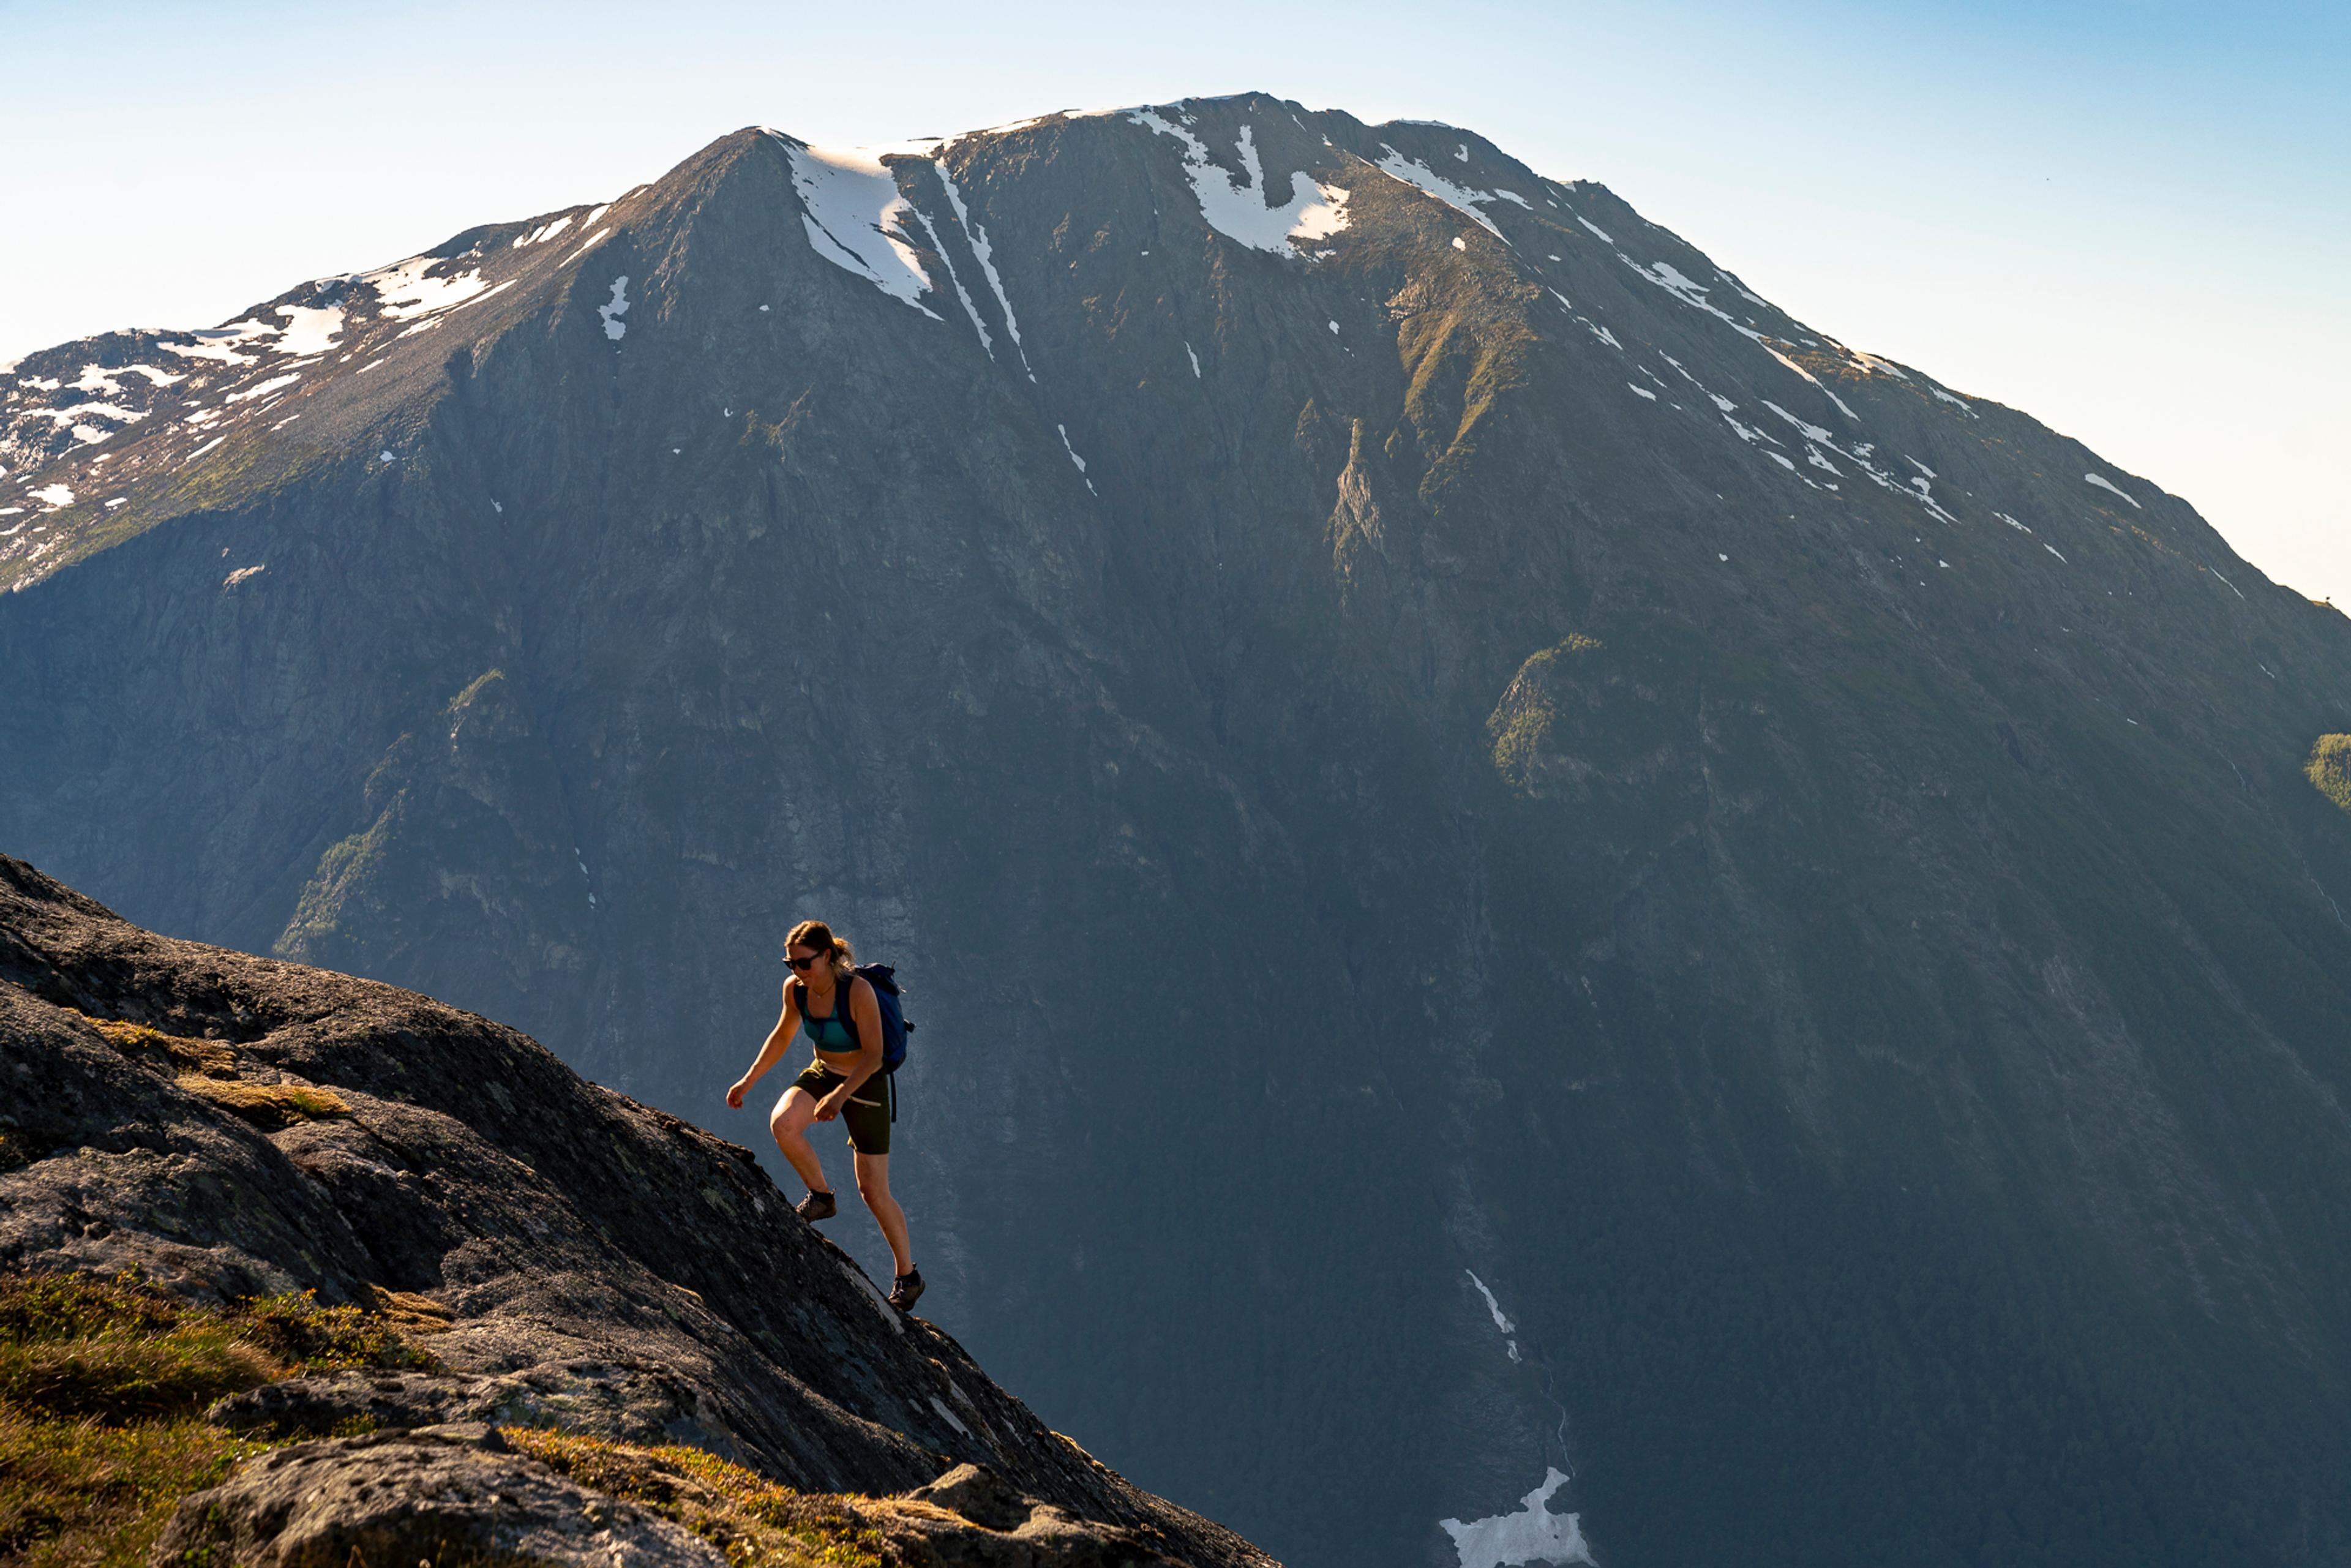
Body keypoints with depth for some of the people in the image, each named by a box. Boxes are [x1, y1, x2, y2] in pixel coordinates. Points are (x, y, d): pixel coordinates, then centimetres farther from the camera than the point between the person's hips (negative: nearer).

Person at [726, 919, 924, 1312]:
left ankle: (908, 1276, 18)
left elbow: (874, 1054, -25)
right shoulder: (794, 989, -10)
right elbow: (782, 1035, 9)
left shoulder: (858, 991, -27)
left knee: (874, 1192, -2)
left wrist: (840, 1096, -36)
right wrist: (749, 1080, 7)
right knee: (781, 1124, -28)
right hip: (822, 1073, 5)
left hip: (865, 1085, -5)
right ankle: (821, 1196, -1)